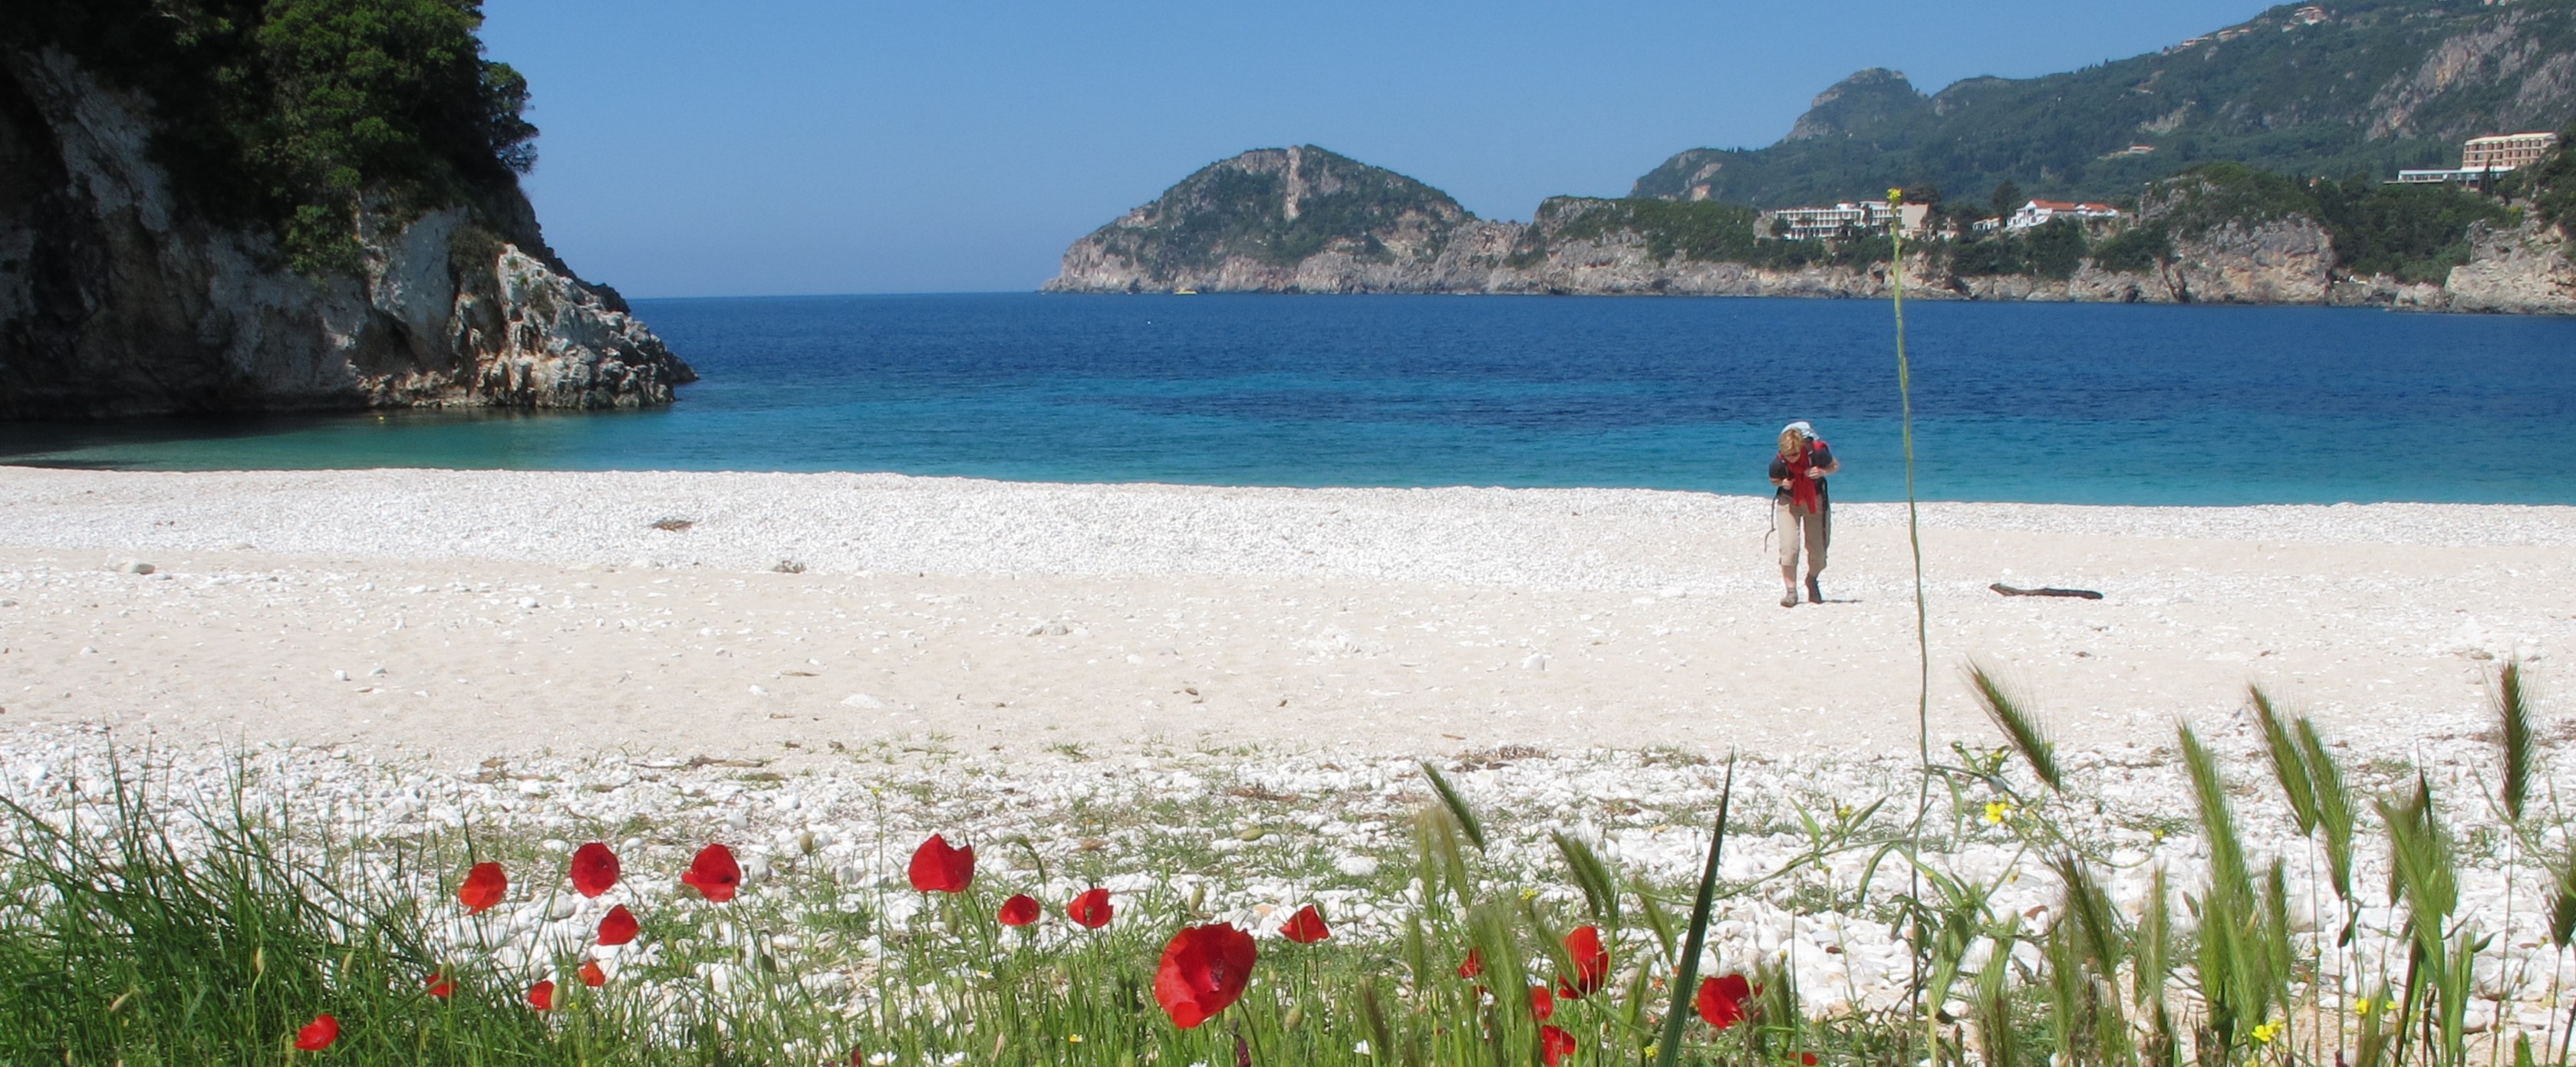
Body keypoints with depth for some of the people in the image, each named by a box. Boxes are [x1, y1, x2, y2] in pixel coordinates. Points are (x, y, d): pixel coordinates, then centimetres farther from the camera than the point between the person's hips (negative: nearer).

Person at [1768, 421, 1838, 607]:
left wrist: (1823, 472, -27)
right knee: (1789, 547, -17)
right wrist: (1783, 483, -25)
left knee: (1817, 549, 4)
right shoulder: (1778, 462, -25)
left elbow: (1836, 465, -6)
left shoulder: (1818, 453, -26)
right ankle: (1791, 591, -8)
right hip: (1788, 501, -1)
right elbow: (1774, 480, -2)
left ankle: (1812, 581, 34)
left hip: (1815, 501, 1)